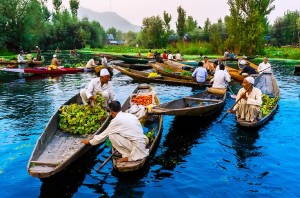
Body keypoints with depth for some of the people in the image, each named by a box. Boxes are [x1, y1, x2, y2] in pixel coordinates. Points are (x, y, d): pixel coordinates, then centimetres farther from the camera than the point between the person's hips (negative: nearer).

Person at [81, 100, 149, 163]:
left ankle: (127, 156, 2)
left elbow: (104, 134, 2)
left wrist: (90, 142, 17)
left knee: (111, 135, -5)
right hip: (142, 143, 8)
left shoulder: (116, 120, -8)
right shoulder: (129, 115, 11)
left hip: (137, 147, -8)